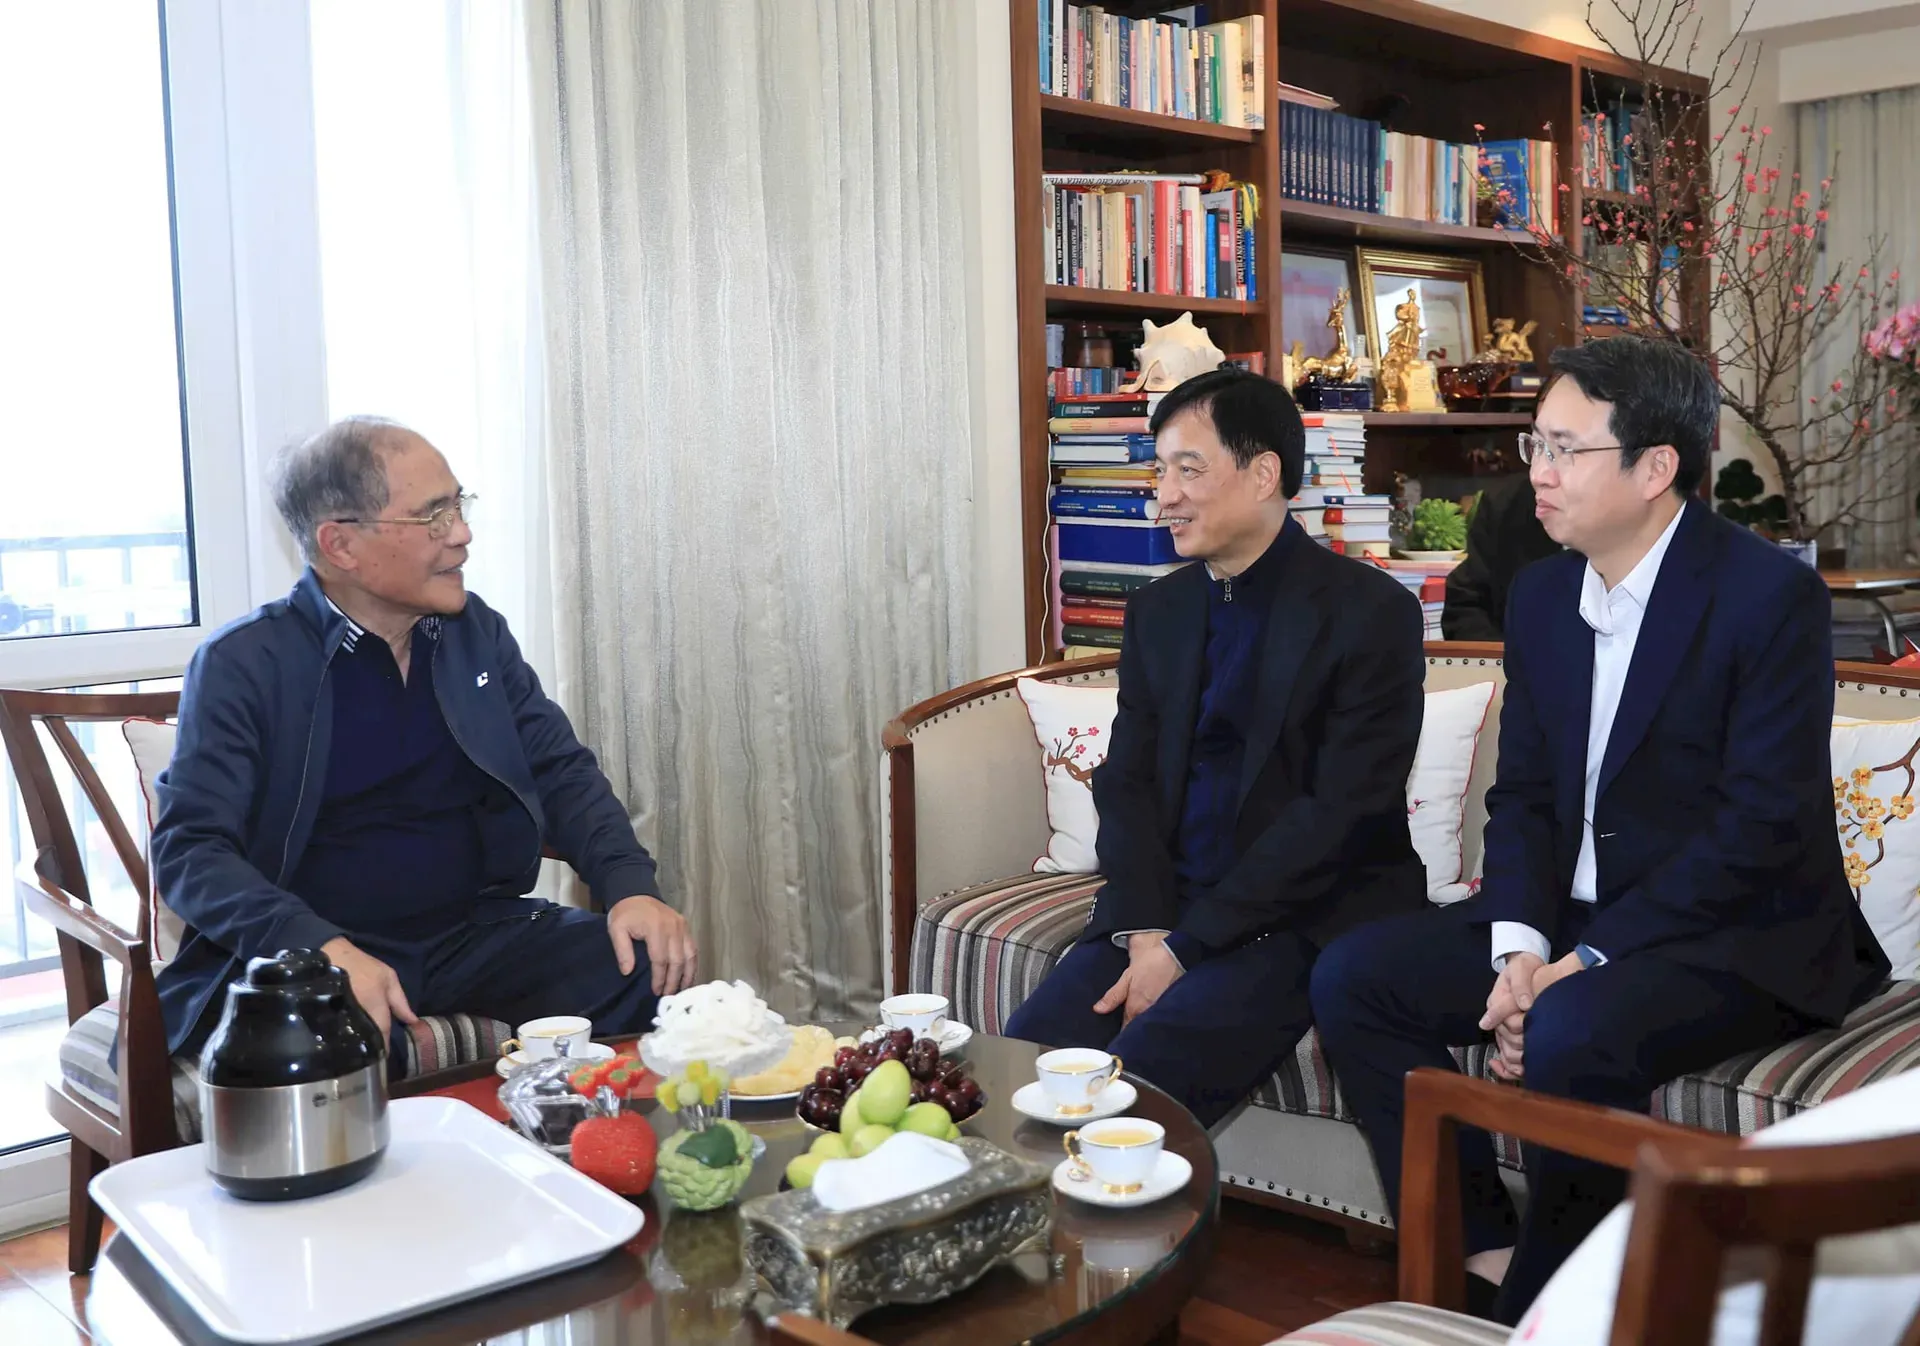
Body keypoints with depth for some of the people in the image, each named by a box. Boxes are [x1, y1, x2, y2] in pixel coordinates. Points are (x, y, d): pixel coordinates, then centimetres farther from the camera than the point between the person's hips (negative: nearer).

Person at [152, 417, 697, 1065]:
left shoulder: (476, 631, 10)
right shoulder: (242, 664, -5)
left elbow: (561, 771, 11)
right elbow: (189, 848, -11)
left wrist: (630, 885, -10)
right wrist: (322, 948, -29)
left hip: (476, 933, 5)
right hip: (310, 952, -4)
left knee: (651, 966, -20)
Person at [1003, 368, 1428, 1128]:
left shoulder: (1369, 611, -7)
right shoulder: (1157, 612, 12)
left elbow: (1341, 813, -14)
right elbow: (1126, 784, 8)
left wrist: (1186, 947, -16)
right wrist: (1145, 929, -10)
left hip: (1308, 917, -5)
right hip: (1161, 911, 5)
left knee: (1138, 1076, -27)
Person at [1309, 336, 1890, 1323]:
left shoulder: (1770, 594, -15)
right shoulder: (1541, 594, 6)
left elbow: (1764, 826, -20)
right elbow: (1522, 796, 7)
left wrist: (1584, 962, -23)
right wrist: (1522, 945, -11)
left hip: (1737, 936, -7)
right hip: (1571, 919, 7)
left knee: (1571, 1035, -34)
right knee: (1354, 976, -9)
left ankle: (1541, 1305, -10)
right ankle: (1484, 1254, -5)